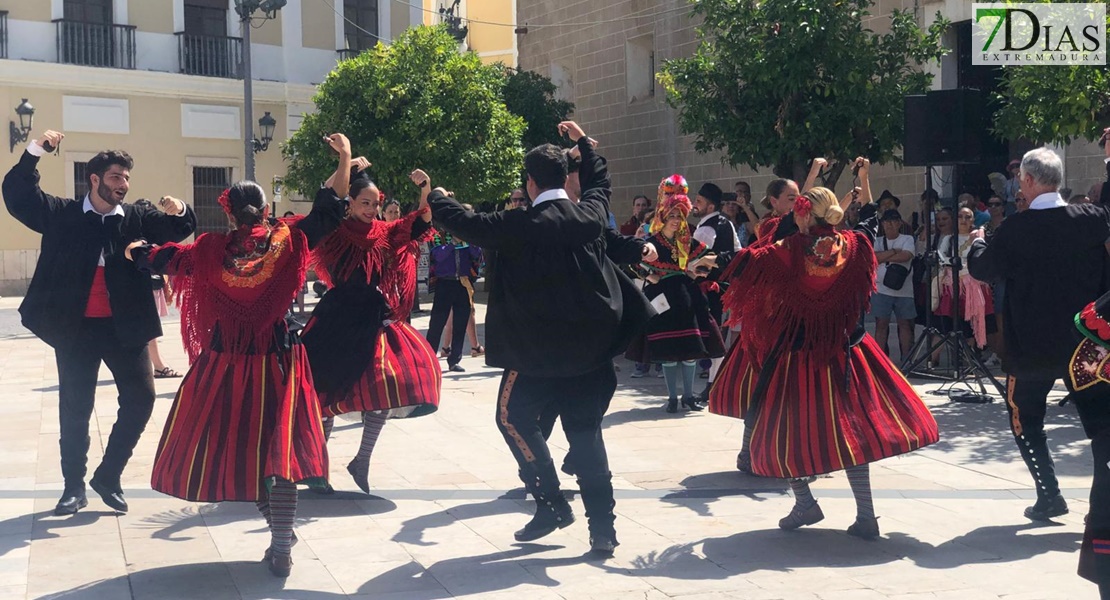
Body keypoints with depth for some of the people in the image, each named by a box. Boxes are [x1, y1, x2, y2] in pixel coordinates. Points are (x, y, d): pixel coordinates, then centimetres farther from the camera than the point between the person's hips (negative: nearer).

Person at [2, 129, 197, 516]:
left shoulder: (138, 217, 6)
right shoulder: (61, 214, 3)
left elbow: (180, 231, 3)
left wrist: (179, 211, -20)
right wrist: (36, 150, -15)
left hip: (124, 326, 2)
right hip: (75, 326, -1)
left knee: (141, 398, -1)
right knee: (74, 407, 6)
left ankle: (108, 476, 15)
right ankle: (74, 486, 18)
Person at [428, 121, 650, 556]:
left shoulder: (521, 225, -14)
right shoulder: (591, 214, 0)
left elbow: (465, 224, -4)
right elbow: (599, 182, 23)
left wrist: (437, 198, 16)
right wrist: (583, 141, 37)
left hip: (539, 346, -4)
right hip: (592, 345, 5)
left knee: (514, 417, 16)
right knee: (585, 430, 9)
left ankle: (551, 504, 13)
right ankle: (602, 529, 5)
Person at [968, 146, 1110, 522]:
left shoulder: (1017, 228, -15)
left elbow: (982, 269, -3)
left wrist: (977, 245, 17)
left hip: (1032, 346, -3)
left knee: (1025, 419, 13)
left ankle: (1049, 495, 7)